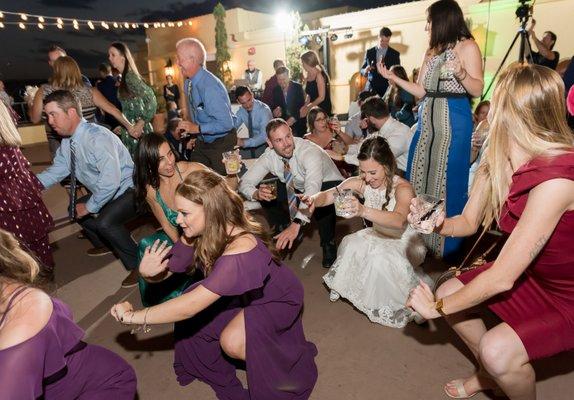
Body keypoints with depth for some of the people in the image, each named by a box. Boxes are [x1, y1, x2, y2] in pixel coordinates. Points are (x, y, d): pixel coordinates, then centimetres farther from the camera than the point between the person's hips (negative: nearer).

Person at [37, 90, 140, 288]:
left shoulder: (97, 137, -27)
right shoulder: (67, 141, 0)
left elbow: (111, 179, -34)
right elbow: (58, 169, 9)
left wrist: (90, 206, -22)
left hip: (130, 191, -9)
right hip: (105, 192, 9)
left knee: (105, 221, -29)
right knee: (75, 209, 16)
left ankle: (138, 264, -9)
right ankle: (103, 244, 36)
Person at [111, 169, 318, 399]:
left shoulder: (240, 250, -42)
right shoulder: (198, 234, -19)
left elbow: (190, 306, -44)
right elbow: (167, 269, -11)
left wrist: (133, 316, -34)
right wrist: (148, 271, -34)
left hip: (277, 297, -6)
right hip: (240, 292, 6)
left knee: (232, 342, -25)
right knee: (192, 319, -10)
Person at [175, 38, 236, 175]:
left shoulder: (210, 87, -27)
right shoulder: (188, 83, -2)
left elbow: (226, 124, -30)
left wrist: (197, 128, -27)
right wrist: (187, 128, 3)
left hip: (221, 143, -8)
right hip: (202, 141, 8)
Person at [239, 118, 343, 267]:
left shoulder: (310, 152, -34)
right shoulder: (269, 156, -18)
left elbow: (313, 189, -49)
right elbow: (244, 183, -15)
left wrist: (296, 224, -61)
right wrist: (256, 194, -40)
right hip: (298, 189, 5)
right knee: (264, 193, -16)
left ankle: (328, 244, -10)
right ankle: (283, 237, 6)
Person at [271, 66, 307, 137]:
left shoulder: (298, 87, -6)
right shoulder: (275, 90, 4)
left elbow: (302, 106, -13)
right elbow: (274, 106, 8)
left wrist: (294, 118, -29)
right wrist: (275, 111, -17)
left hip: (298, 122, -2)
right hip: (282, 123, 2)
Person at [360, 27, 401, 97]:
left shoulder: (395, 54, 6)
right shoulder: (369, 52, 10)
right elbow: (362, 70, 12)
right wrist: (365, 70, -12)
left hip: (387, 89, -1)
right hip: (371, 89, 1)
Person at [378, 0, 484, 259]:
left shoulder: (468, 46, -3)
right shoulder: (431, 52, 16)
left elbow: (478, 90, -9)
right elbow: (421, 91, 11)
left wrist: (460, 73, -26)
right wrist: (392, 77, 6)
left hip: (453, 123, -7)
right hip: (427, 121, 7)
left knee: (447, 180, -1)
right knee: (419, 177, 7)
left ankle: (446, 246, 15)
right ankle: (420, 239, 23)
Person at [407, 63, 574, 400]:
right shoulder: (498, 162, -11)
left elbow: (502, 277, -33)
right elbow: (469, 223, 0)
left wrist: (438, 307, -20)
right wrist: (438, 224, -24)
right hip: (531, 274, 7)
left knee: (497, 350, -24)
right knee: (449, 292, 4)